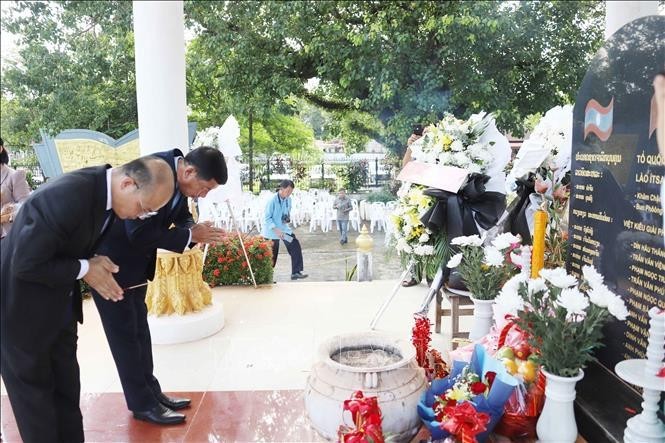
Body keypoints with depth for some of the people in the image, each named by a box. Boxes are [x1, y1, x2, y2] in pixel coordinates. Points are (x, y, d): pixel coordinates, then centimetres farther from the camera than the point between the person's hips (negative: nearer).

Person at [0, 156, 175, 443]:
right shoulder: (67, 195, -34)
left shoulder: (104, 189, -7)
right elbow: (25, 265, -28)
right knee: (35, 393, 10)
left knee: (67, 389, 17)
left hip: (59, 307, 8)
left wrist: (96, 265, -10)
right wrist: (85, 269, -20)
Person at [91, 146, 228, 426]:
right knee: (125, 333, 2)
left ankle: (151, 392, 27)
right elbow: (139, 233, -33)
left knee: (139, 328, 15)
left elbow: (182, 216, 5)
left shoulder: (177, 176, -6)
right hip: (109, 261, -8)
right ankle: (142, 403, 14)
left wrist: (198, 231, -17)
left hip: (135, 262, 9)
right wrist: (190, 235, -26)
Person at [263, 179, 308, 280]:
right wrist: (276, 230, -29)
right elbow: (267, 218, -20)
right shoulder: (272, 200, -21)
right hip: (272, 230, -6)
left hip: (284, 228, 6)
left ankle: (296, 272, -1)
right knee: (272, 255, 3)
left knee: (296, 247, -7)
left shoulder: (288, 199, -1)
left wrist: (288, 217, -5)